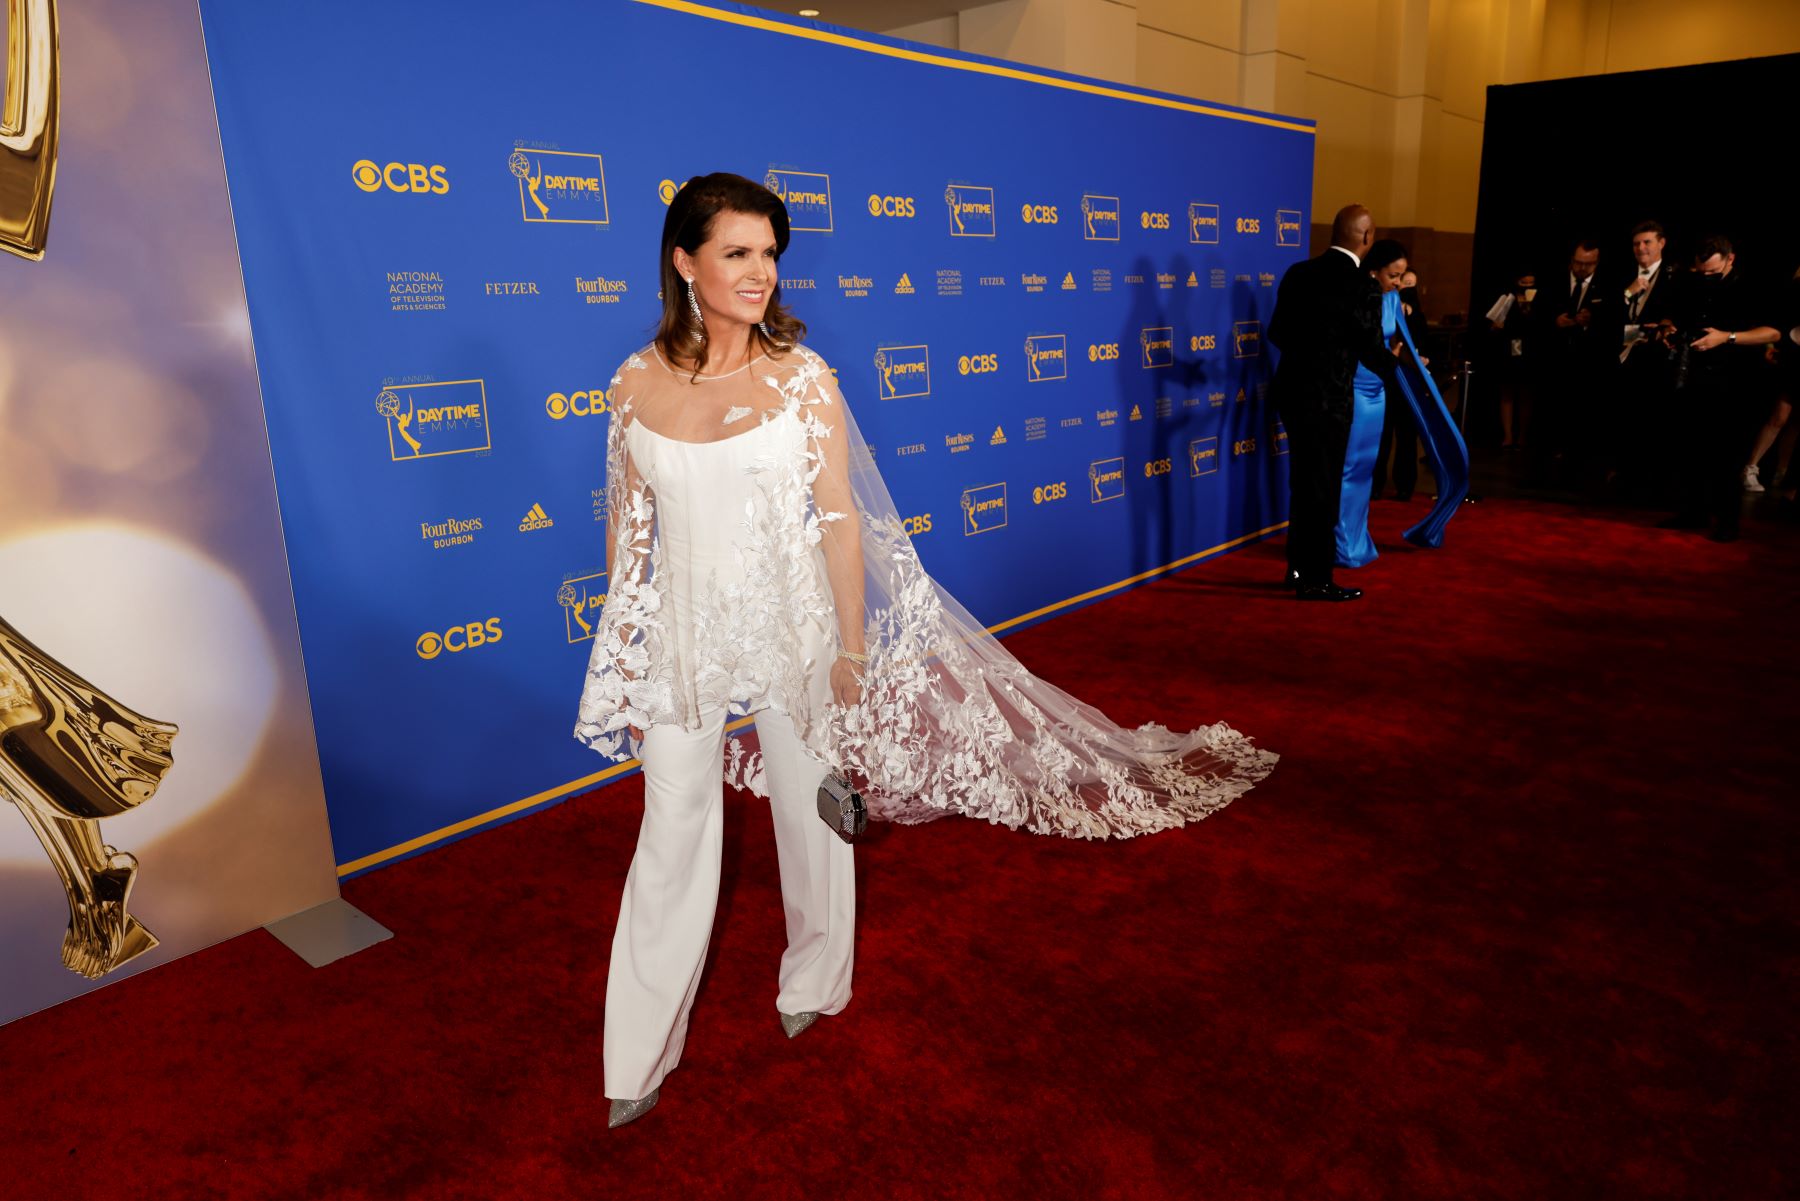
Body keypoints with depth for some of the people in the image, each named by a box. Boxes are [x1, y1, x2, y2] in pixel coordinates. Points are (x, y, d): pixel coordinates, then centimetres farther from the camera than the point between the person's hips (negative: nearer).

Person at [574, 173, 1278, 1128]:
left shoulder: (801, 375, -8)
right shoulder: (636, 384, -4)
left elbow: (840, 519, -6)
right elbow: (627, 524, 5)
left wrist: (851, 647, -6)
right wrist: (620, 645, 9)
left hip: (790, 626, -1)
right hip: (681, 635, 1)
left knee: (809, 807, 15)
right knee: (672, 833, 7)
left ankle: (814, 982, 43)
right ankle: (639, 1059, 24)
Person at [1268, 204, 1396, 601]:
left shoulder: (1298, 273, 3)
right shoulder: (1363, 286, -13)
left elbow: (1277, 333, 9)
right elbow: (1370, 348, -6)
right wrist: (1395, 366, 16)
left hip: (1292, 391, 6)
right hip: (1328, 399, -6)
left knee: (1303, 483, 18)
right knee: (1323, 489, 4)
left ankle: (1298, 568, 28)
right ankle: (1316, 580, 12)